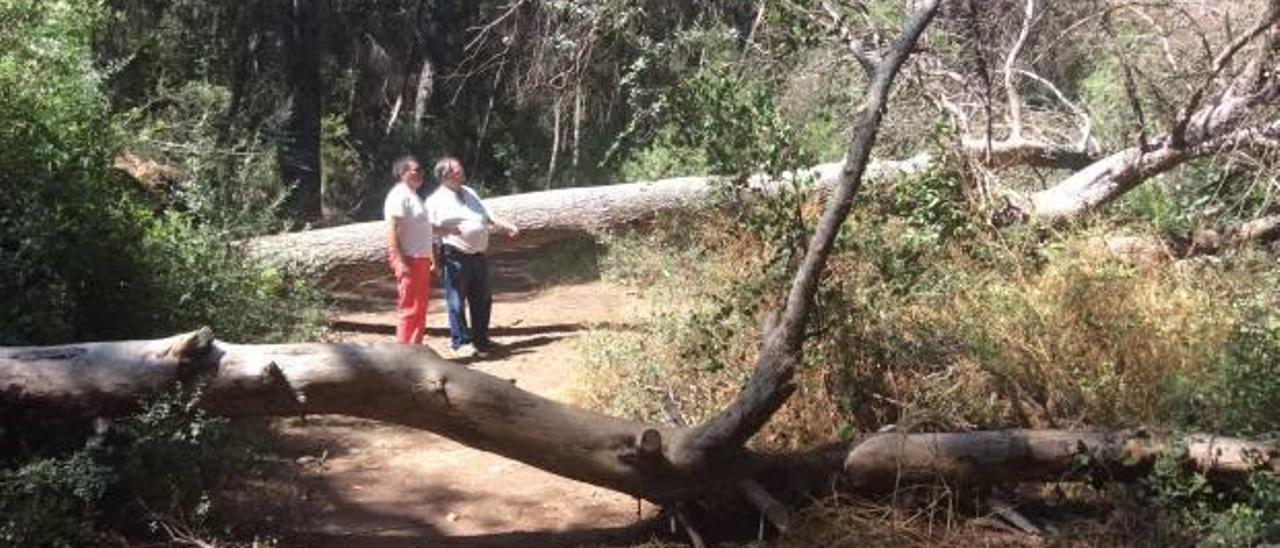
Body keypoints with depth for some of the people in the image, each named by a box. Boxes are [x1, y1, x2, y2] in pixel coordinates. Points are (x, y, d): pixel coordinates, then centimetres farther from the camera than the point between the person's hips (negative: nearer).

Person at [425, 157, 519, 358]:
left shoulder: (469, 193, 18)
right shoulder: (436, 200, -3)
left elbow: (486, 215, 23)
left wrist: (505, 226, 10)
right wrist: (445, 229, -27)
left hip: (479, 254, 7)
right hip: (456, 256, -7)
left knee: (482, 300, 13)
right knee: (457, 301, -2)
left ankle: (481, 339, 25)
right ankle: (460, 342, 9)